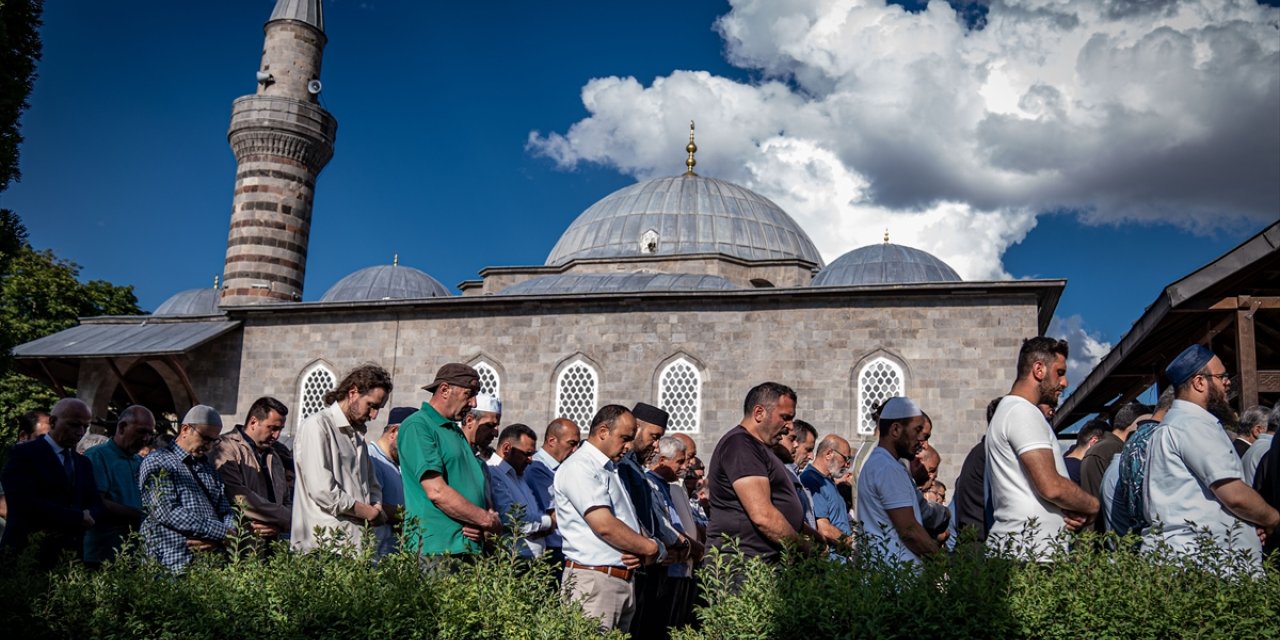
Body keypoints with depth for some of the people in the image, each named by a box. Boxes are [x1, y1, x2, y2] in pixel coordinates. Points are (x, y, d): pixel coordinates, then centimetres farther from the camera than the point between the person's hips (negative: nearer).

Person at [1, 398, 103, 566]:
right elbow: (26, 504, -17)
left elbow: (96, 505, 11)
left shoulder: (83, 462, 17)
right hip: (28, 556, -6)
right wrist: (79, 517, -12)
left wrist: (87, 517, -13)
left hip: (70, 555, 6)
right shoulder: (23, 453, -4)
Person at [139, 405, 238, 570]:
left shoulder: (208, 468, 24)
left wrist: (218, 538, -6)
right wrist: (223, 532, -13)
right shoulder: (157, 461, 3)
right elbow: (168, 512, -10)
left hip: (215, 558, 6)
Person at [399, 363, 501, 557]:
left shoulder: (458, 432, 20)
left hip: (472, 547, 8)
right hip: (436, 548, -7)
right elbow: (437, 492, -16)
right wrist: (488, 520, -9)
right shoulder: (417, 426, -6)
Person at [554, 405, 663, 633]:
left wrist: (642, 553, -3)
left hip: (624, 579, 9)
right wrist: (653, 548, -7)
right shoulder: (579, 467, -10)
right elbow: (604, 526, -19)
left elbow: (631, 524, 20)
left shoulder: (613, 469, 20)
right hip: (594, 580, -9)